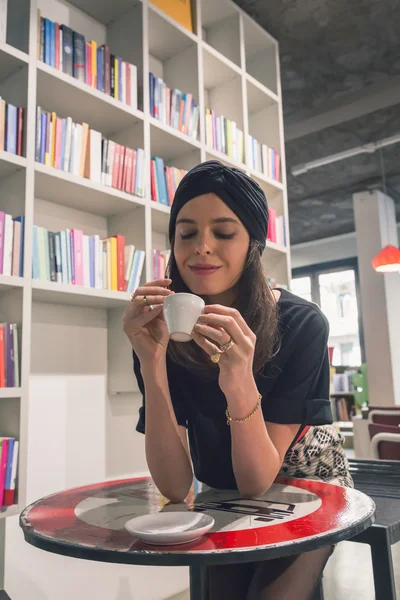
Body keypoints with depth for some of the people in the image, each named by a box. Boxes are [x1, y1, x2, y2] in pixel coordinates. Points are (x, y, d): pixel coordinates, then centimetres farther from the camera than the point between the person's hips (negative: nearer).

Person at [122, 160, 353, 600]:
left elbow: (257, 481, -25)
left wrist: (240, 383, -45)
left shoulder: (301, 324, -26)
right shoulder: (162, 331, -20)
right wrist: (152, 366, -38)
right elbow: (175, 488, -24)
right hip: (224, 502, 2)